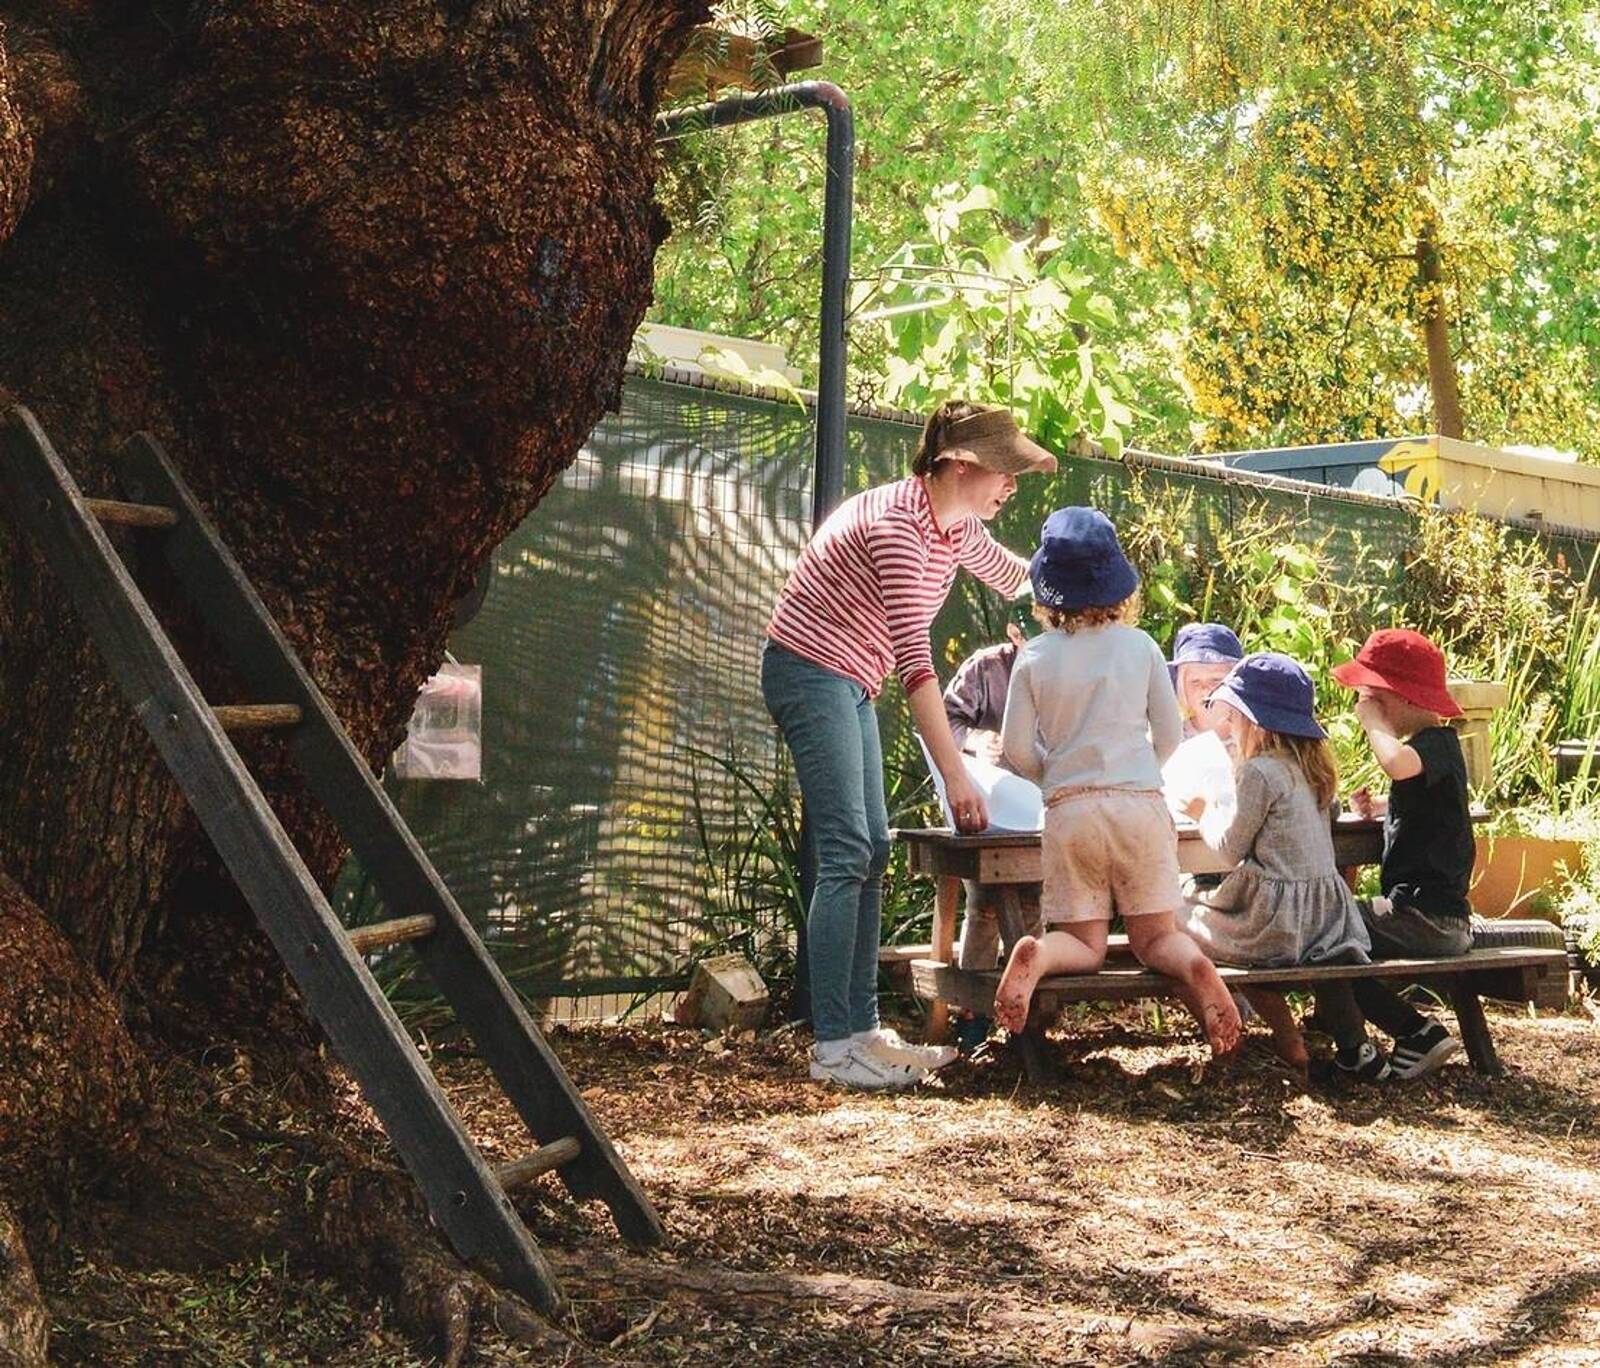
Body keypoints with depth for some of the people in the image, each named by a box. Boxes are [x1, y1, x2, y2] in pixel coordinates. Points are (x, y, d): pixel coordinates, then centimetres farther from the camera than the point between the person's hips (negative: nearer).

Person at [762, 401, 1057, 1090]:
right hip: (810, 669, -10)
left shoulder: (958, 530, 5)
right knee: (846, 853, -15)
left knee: (870, 852, 6)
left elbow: (1016, 577, 27)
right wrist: (955, 776, -35)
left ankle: (861, 1030, 9)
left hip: (849, 685, 10)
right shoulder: (896, 523, -25)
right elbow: (914, 657, -32)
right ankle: (833, 1046, -15)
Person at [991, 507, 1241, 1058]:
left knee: (1085, 944, 8)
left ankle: (1035, 955, -26)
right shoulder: (1139, 646, 2)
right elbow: (1170, 736, 8)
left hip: (1069, 809, 0)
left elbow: (1018, 752, 0)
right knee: (1154, 936, 11)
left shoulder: (1035, 658, 0)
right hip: (1141, 803, 0)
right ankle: (1194, 965, -24)